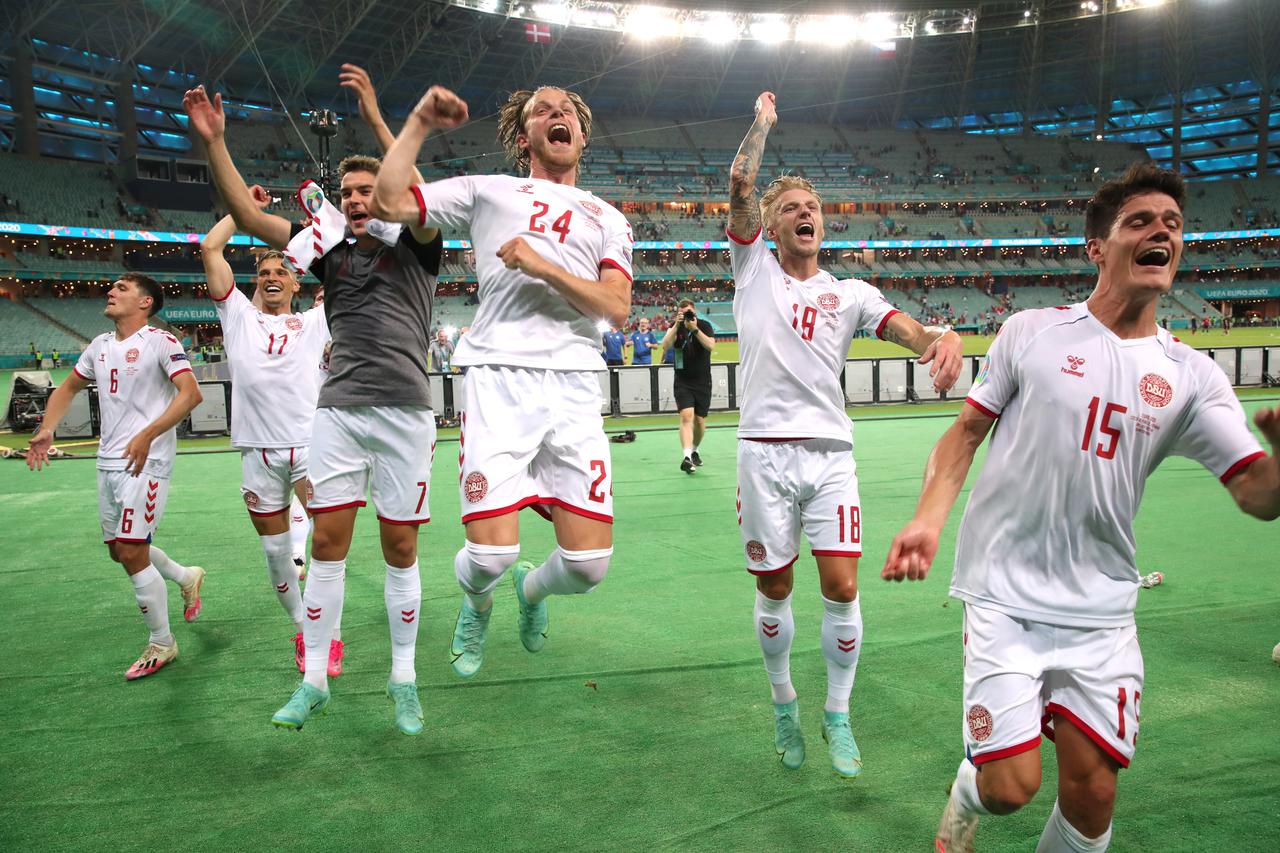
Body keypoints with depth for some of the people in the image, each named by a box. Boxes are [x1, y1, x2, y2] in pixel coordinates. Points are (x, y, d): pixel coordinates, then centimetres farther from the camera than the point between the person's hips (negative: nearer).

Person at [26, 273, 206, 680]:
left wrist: (148, 435, -28)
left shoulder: (161, 341, -9)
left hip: (146, 462, -8)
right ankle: (186, 577, 40)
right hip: (109, 462, 8)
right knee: (119, 550, 14)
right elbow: (69, 387, 26)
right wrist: (47, 429, 9)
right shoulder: (100, 345, 14)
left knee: (132, 552, -9)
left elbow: (191, 392, -20)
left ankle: (161, 643, 7)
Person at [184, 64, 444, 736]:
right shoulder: (329, 244, 14)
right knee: (327, 542, 1)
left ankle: (403, 678, 16)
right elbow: (247, 216, 8)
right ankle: (313, 681, 13)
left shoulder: (413, 245, 5)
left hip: (404, 409, -3)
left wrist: (375, 119, -21)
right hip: (339, 408, 3)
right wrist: (214, 142, -4)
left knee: (400, 548, 2)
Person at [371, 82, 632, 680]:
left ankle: (532, 589, 33)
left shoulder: (607, 219, 21)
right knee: (491, 553, -14)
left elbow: (616, 308, 4)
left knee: (588, 564, -5)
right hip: (499, 378, -2)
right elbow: (389, 202, 6)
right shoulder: (487, 191, 17)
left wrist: (544, 266, -7)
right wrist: (420, 122, 9)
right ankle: (477, 607, 25)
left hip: (575, 387, 2)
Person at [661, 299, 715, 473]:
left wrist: (695, 329, -28)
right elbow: (665, 346, -15)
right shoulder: (675, 326, 1)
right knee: (686, 416, -19)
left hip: (702, 382, 1)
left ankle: (694, 451, 32)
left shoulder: (704, 325, -2)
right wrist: (676, 325, -25)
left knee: (700, 421, 7)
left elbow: (711, 346, -19)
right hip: (682, 382, -1)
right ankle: (687, 457, -28)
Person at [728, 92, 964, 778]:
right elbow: (740, 186, -1)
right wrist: (762, 121, 8)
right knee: (774, 590, 7)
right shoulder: (753, 270, 9)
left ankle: (837, 714, 16)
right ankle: (784, 704, 29)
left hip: (830, 454, 1)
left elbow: (902, 326, -7)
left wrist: (943, 338, -28)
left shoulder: (850, 292, 11)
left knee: (842, 586, -5)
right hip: (765, 453, -1)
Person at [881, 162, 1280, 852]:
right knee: (1011, 785, -6)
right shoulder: (1031, 331, -2)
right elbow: (966, 431, 2)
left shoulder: (1190, 375, 3)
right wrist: (928, 518, -13)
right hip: (1004, 595, -3)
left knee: (1092, 789, 4)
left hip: (1102, 612, 3)